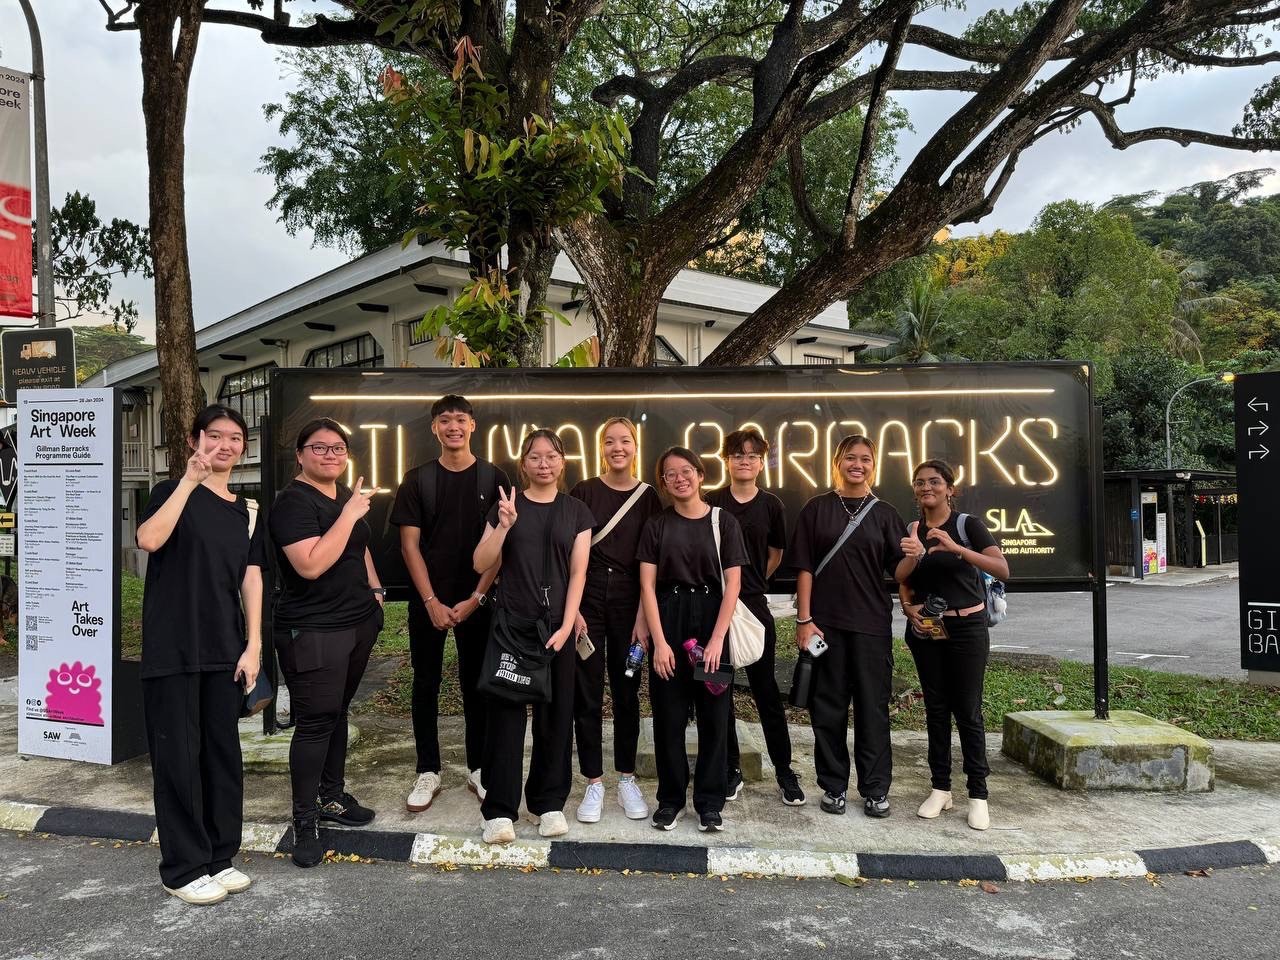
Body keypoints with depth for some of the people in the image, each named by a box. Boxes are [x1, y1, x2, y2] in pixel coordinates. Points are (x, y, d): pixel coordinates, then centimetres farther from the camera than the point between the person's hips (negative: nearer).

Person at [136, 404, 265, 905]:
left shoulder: (247, 511, 11)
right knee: (178, 755, 1)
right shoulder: (174, 492, -2)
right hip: (173, 649, -5)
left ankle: (220, 857, 25)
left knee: (223, 751, 11)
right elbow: (149, 539, -23)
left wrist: (253, 645, 1)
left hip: (225, 651, 5)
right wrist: (190, 480, -24)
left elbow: (251, 578, 8)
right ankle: (184, 869, 14)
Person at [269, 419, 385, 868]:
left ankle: (331, 796, 30)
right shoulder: (293, 502, -14)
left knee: (337, 712, 17)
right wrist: (349, 514, -24)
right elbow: (311, 565, -26)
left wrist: (375, 587, 15)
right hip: (313, 631, -8)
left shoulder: (346, 494, 12)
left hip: (359, 621, 8)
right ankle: (305, 823, 4)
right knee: (315, 721, -6)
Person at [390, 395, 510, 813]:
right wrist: (431, 601, -8)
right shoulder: (417, 480, 2)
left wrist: (476, 598, -9)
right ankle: (428, 772, 18)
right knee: (426, 685, 6)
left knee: (476, 684, 7)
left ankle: (478, 769, 19)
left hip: (476, 601, -1)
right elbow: (410, 545, -1)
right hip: (428, 602, 1)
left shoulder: (494, 479, 0)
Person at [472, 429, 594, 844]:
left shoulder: (576, 512, 6)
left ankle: (549, 802, 20)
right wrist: (504, 525, -16)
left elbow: (578, 573, 2)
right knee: (506, 711, -2)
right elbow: (480, 564, -1)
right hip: (511, 623, -1)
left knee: (555, 713, 6)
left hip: (557, 625, 1)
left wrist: (566, 627, -7)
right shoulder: (507, 505, 5)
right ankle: (499, 809, 5)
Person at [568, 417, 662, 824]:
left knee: (627, 691, 9)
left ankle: (627, 778, 22)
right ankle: (594, 782, 15)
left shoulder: (648, 497, 2)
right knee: (587, 694, 3)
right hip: (587, 600, -1)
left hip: (629, 603, 1)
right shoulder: (583, 492, 0)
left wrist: (643, 617, -5)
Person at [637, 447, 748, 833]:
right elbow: (647, 586, 0)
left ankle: (710, 801, 16)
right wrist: (659, 641, -9)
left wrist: (717, 638, -11)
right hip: (668, 622, 1)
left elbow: (733, 583, -3)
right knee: (668, 714, 5)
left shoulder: (723, 522, 2)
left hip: (711, 622, -1)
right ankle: (670, 799, 18)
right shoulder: (656, 526, 5)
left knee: (713, 713, 4)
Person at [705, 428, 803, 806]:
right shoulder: (712, 503, 1)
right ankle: (731, 770, 18)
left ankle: (784, 771, 14)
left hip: (755, 606, 0)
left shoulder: (770, 505, 4)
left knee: (766, 690, 3)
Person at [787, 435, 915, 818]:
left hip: (871, 624, 1)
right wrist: (803, 619, -5)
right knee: (828, 707, 5)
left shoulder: (884, 514, 7)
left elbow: (897, 571, 1)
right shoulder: (817, 509, 4)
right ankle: (834, 786, 18)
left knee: (873, 706, 4)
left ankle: (875, 789, 16)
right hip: (825, 623, 0)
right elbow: (804, 567, 1)